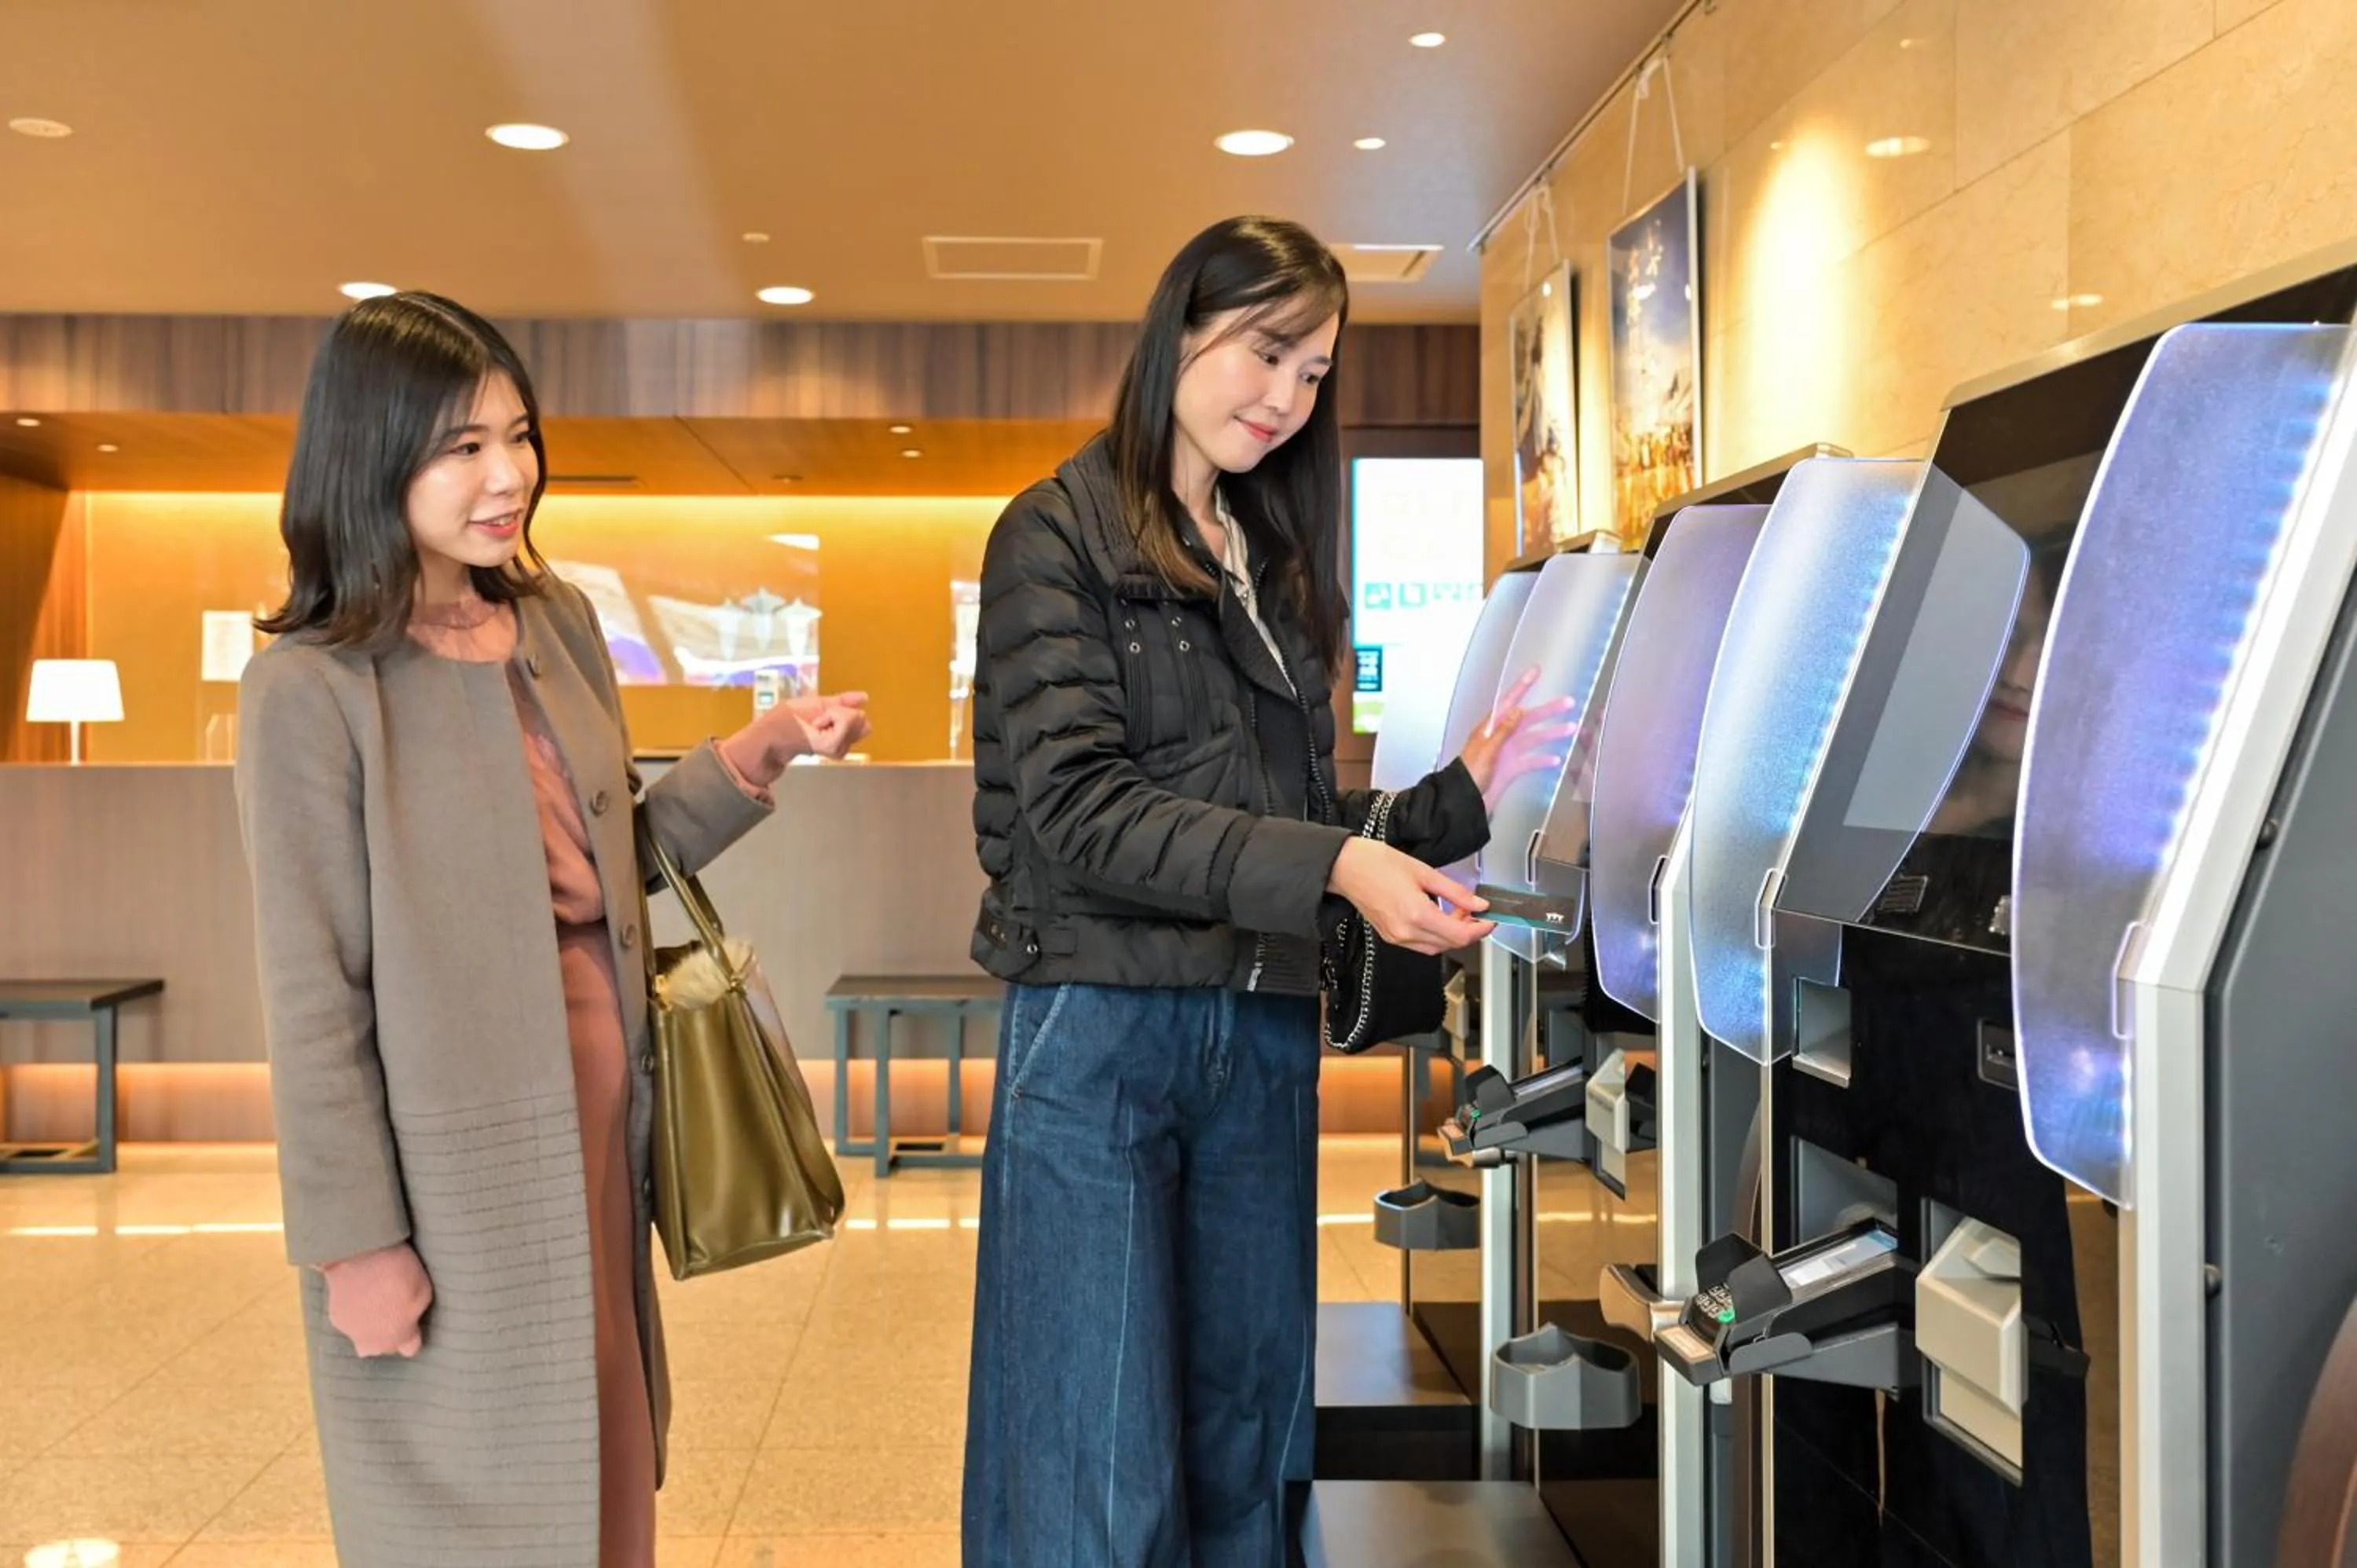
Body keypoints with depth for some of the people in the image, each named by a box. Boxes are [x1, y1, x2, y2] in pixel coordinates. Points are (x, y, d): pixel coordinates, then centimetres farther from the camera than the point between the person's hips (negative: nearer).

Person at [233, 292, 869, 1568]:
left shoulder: (560, 624, 6)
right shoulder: (311, 689, -14)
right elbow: (312, 992, -13)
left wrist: (761, 752, 0)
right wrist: (356, 1240, -12)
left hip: (595, 1099, 6)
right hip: (451, 1149, -6)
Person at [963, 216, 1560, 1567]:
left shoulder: (1275, 566, 17)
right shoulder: (1059, 538, -2)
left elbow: (1306, 826, 16)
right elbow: (1077, 810, -14)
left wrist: (1459, 798, 1)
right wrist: (1330, 866, -24)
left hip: (1265, 1036, 6)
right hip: (1101, 1031, -6)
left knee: (1245, 1454, 12)